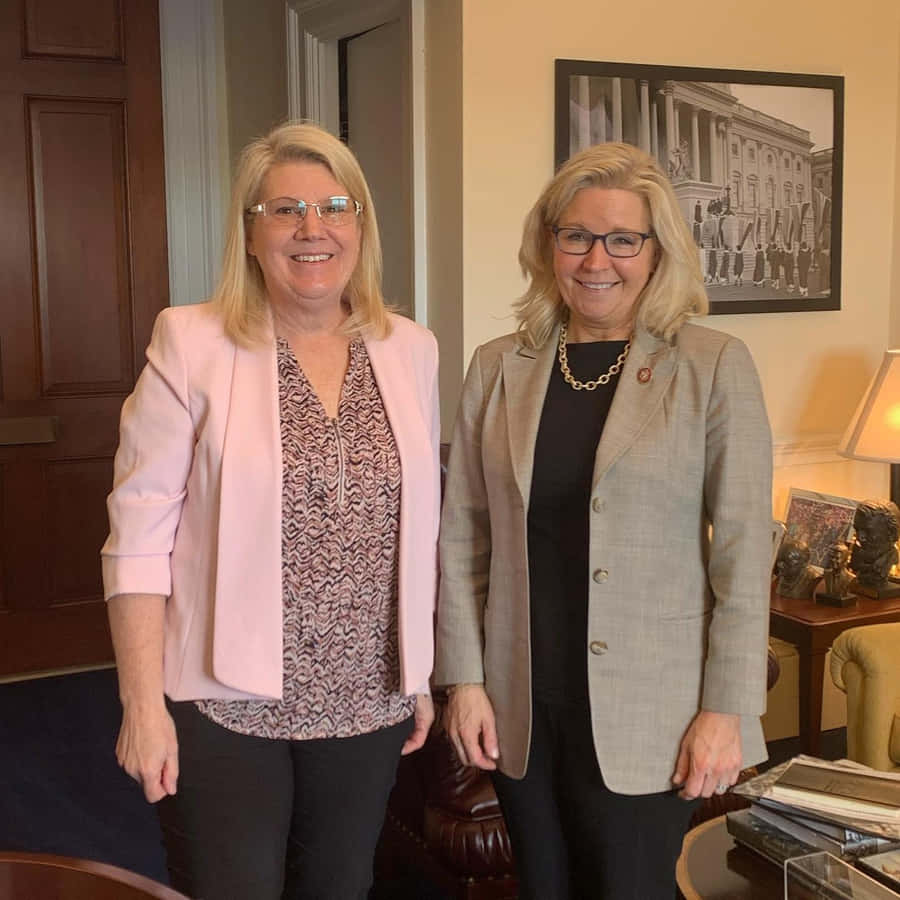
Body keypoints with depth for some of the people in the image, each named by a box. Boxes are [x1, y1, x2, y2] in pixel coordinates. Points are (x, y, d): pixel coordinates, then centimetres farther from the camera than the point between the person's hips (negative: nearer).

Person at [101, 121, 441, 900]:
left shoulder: (412, 350, 3)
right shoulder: (192, 344, -9)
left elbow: (421, 527, 9)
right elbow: (139, 531, -9)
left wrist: (421, 673, 11)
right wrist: (142, 701, -11)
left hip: (369, 703, 4)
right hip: (224, 701, -3)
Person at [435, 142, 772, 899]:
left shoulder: (715, 367, -5)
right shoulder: (499, 367, 3)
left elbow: (743, 551, -6)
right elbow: (462, 536, 5)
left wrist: (727, 709, -9)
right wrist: (464, 678, 1)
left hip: (646, 712, -3)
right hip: (519, 707, 3)